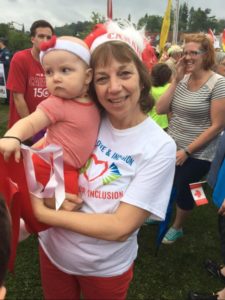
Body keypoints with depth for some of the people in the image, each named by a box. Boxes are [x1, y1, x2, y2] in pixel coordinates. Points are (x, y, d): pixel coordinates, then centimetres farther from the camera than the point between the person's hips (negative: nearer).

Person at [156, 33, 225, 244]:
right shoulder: (182, 79, 1)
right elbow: (160, 109, -4)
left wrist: (187, 151, -16)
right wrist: (176, 80, -10)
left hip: (197, 155, -4)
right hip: (171, 147, 5)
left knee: (181, 187, 10)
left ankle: (177, 227, 39)